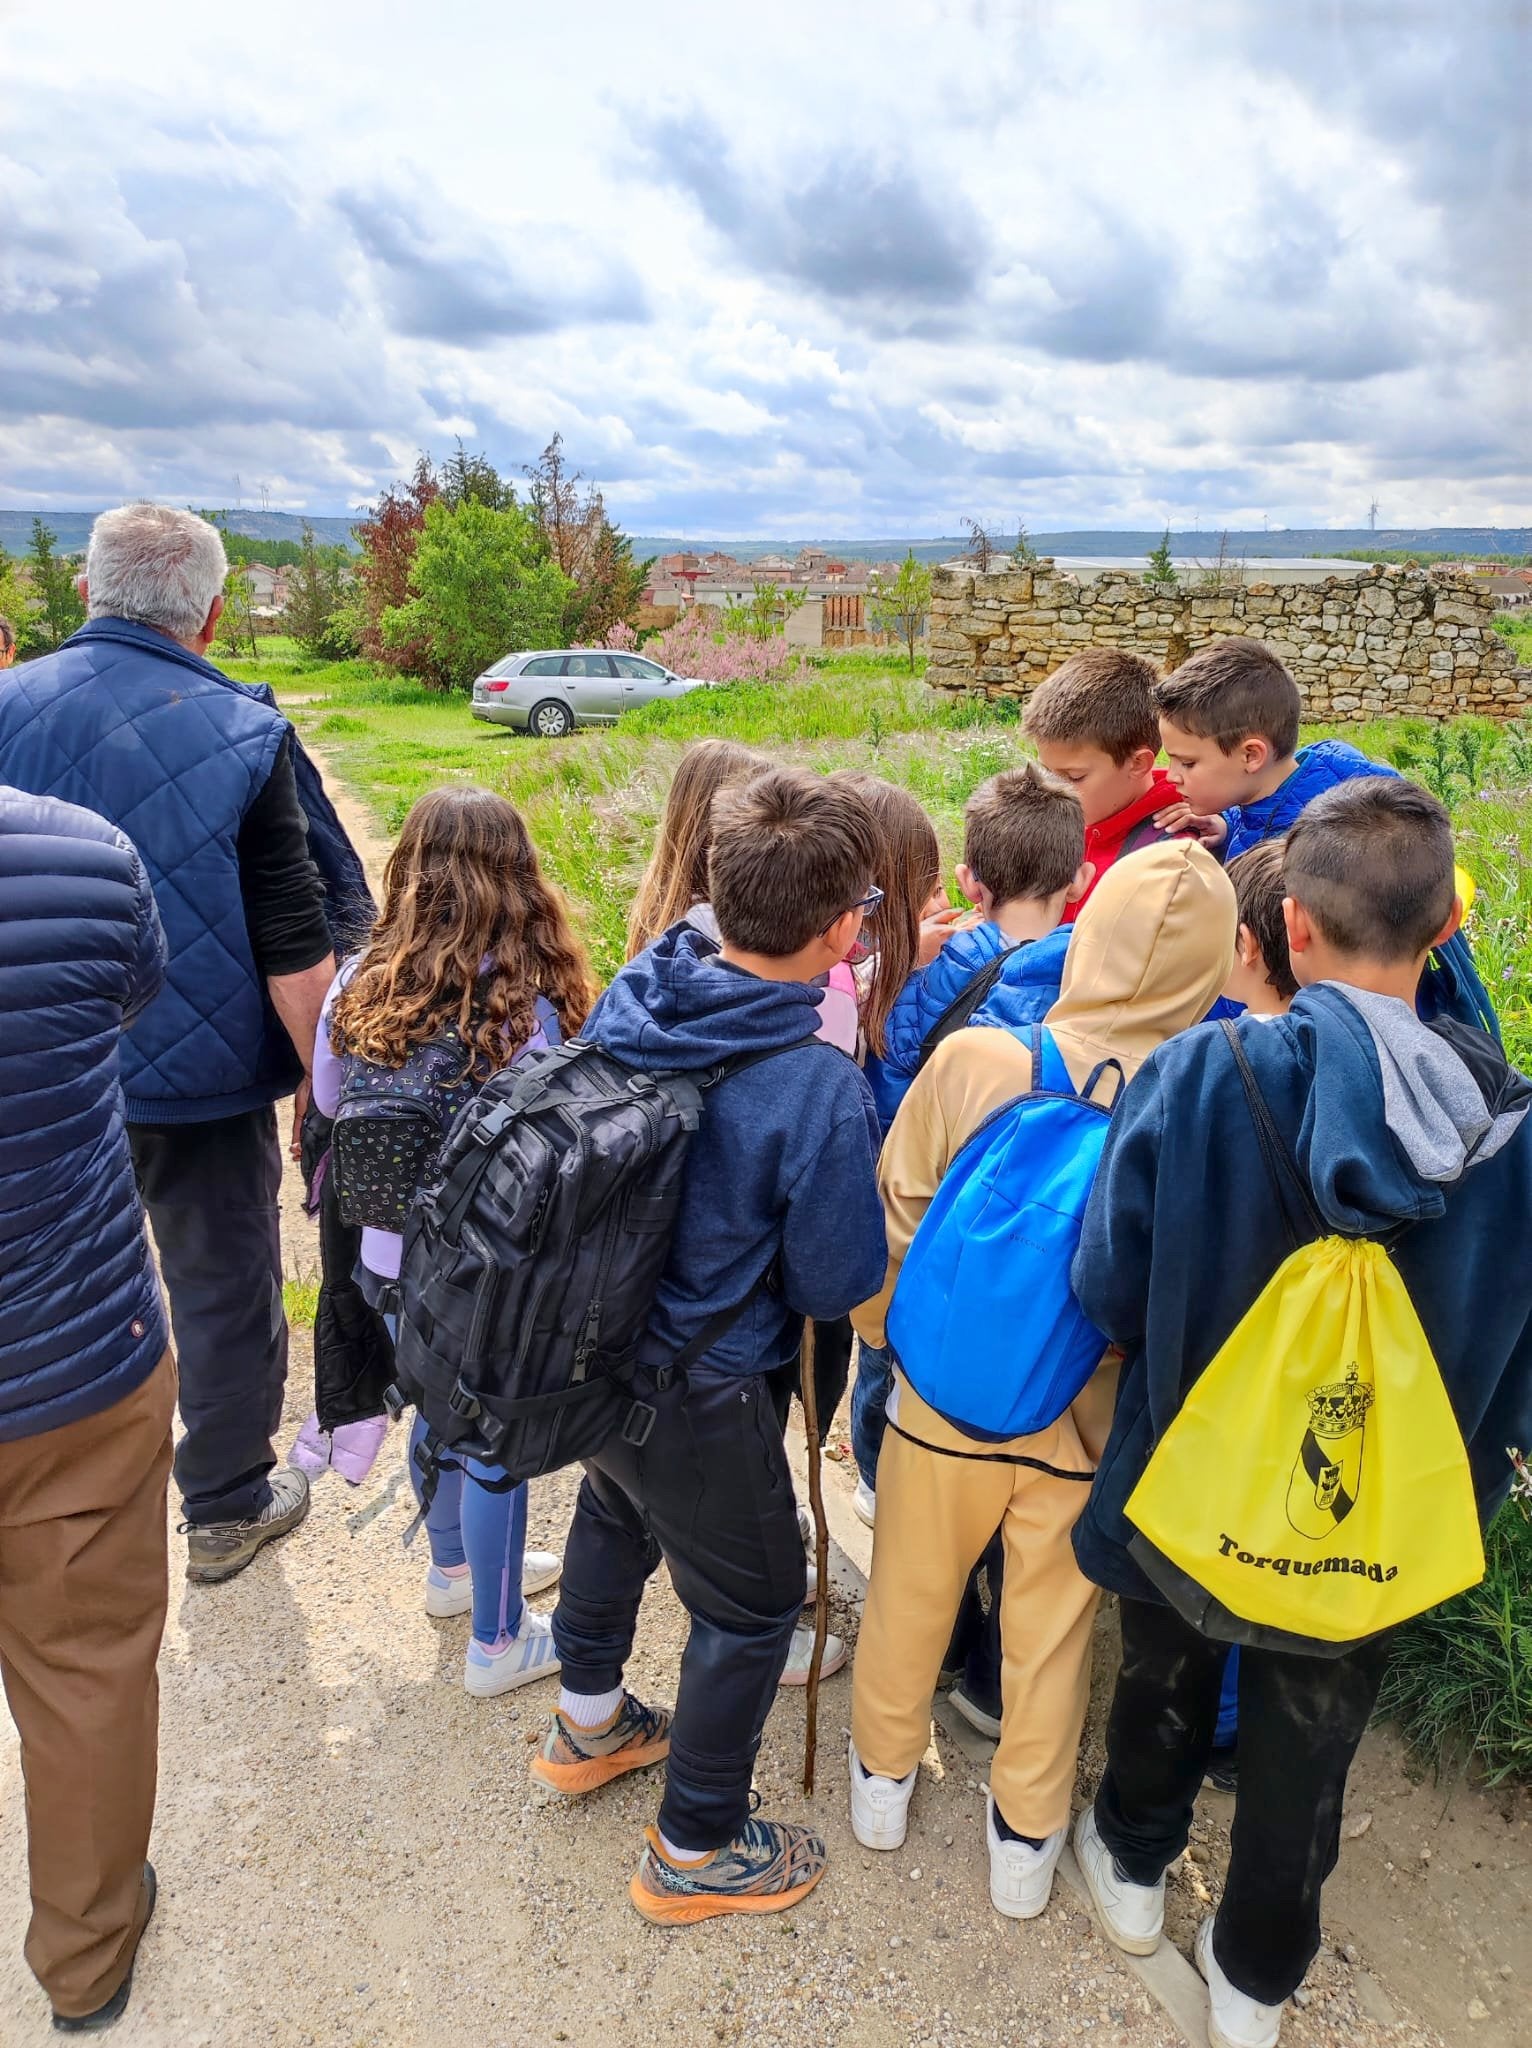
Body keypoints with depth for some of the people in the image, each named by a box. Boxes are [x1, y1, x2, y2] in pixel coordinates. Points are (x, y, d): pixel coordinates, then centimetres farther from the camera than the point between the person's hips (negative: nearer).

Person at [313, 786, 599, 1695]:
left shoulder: (359, 985, -8)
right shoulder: (523, 1011, -25)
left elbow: (329, 1104, 6)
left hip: (389, 1262, 6)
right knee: (495, 1447, 14)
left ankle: (455, 1569, 52)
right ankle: (498, 1645, 34)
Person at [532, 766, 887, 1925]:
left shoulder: (634, 991, -11)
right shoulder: (817, 1088, -31)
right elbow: (839, 1285, -19)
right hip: (700, 1394, -7)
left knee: (616, 1511, 34)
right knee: (753, 1603, 18)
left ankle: (588, 1723, 58)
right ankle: (697, 1850, 38)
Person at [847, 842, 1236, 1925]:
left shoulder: (975, 1058, -21)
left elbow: (893, 1225, -9)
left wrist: (883, 1328, 9)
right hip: (1091, 1422, 0)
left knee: (912, 1594, 24)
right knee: (1054, 1629, 22)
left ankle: (885, 1776, 48)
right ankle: (1027, 1836, 43)